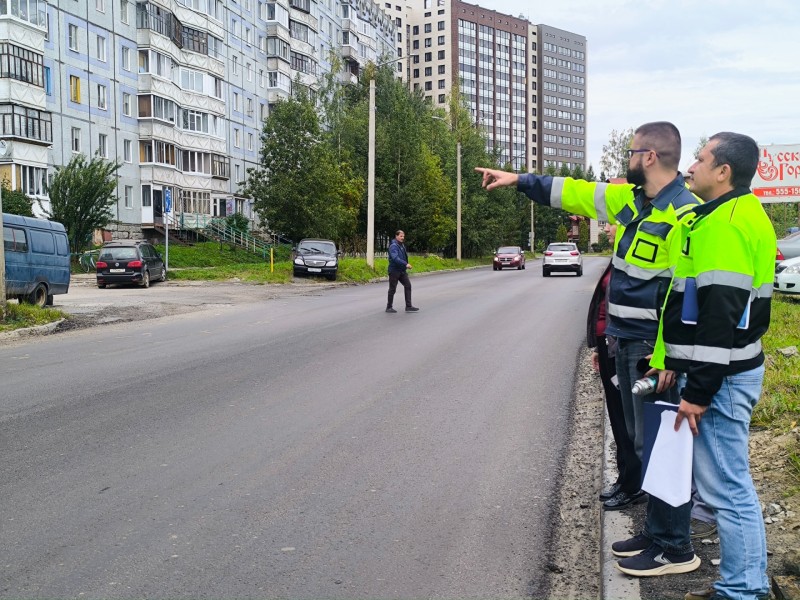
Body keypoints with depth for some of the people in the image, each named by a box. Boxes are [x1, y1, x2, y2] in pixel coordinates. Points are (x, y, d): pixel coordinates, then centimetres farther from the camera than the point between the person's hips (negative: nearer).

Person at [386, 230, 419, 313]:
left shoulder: (402, 245, 13)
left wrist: (406, 265, 12)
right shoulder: (393, 246, -16)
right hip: (394, 271, -8)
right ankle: (389, 307, 12)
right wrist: (406, 264, -34)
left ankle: (408, 306, 5)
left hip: (402, 271, 8)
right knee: (392, 289, 1)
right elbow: (395, 258, -29)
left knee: (408, 286, 3)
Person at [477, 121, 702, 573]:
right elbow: (578, 193, 21)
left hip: (655, 348, -9)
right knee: (644, 440, 16)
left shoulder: (683, 214, -18)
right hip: (629, 343, 10)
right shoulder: (632, 199, 10)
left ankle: (676, 549, 10)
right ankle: (657, 531, 27)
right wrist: (519, 180, 24)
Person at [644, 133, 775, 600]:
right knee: (732, 483, 18)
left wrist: (699, 391, -21)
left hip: (721, 377, -11)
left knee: (725, 487, -4)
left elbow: (721, 317, -24)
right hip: (725, 371, 11)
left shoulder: (726, 224, -18)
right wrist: (675, 361, 21)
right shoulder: (736, 216, 15)